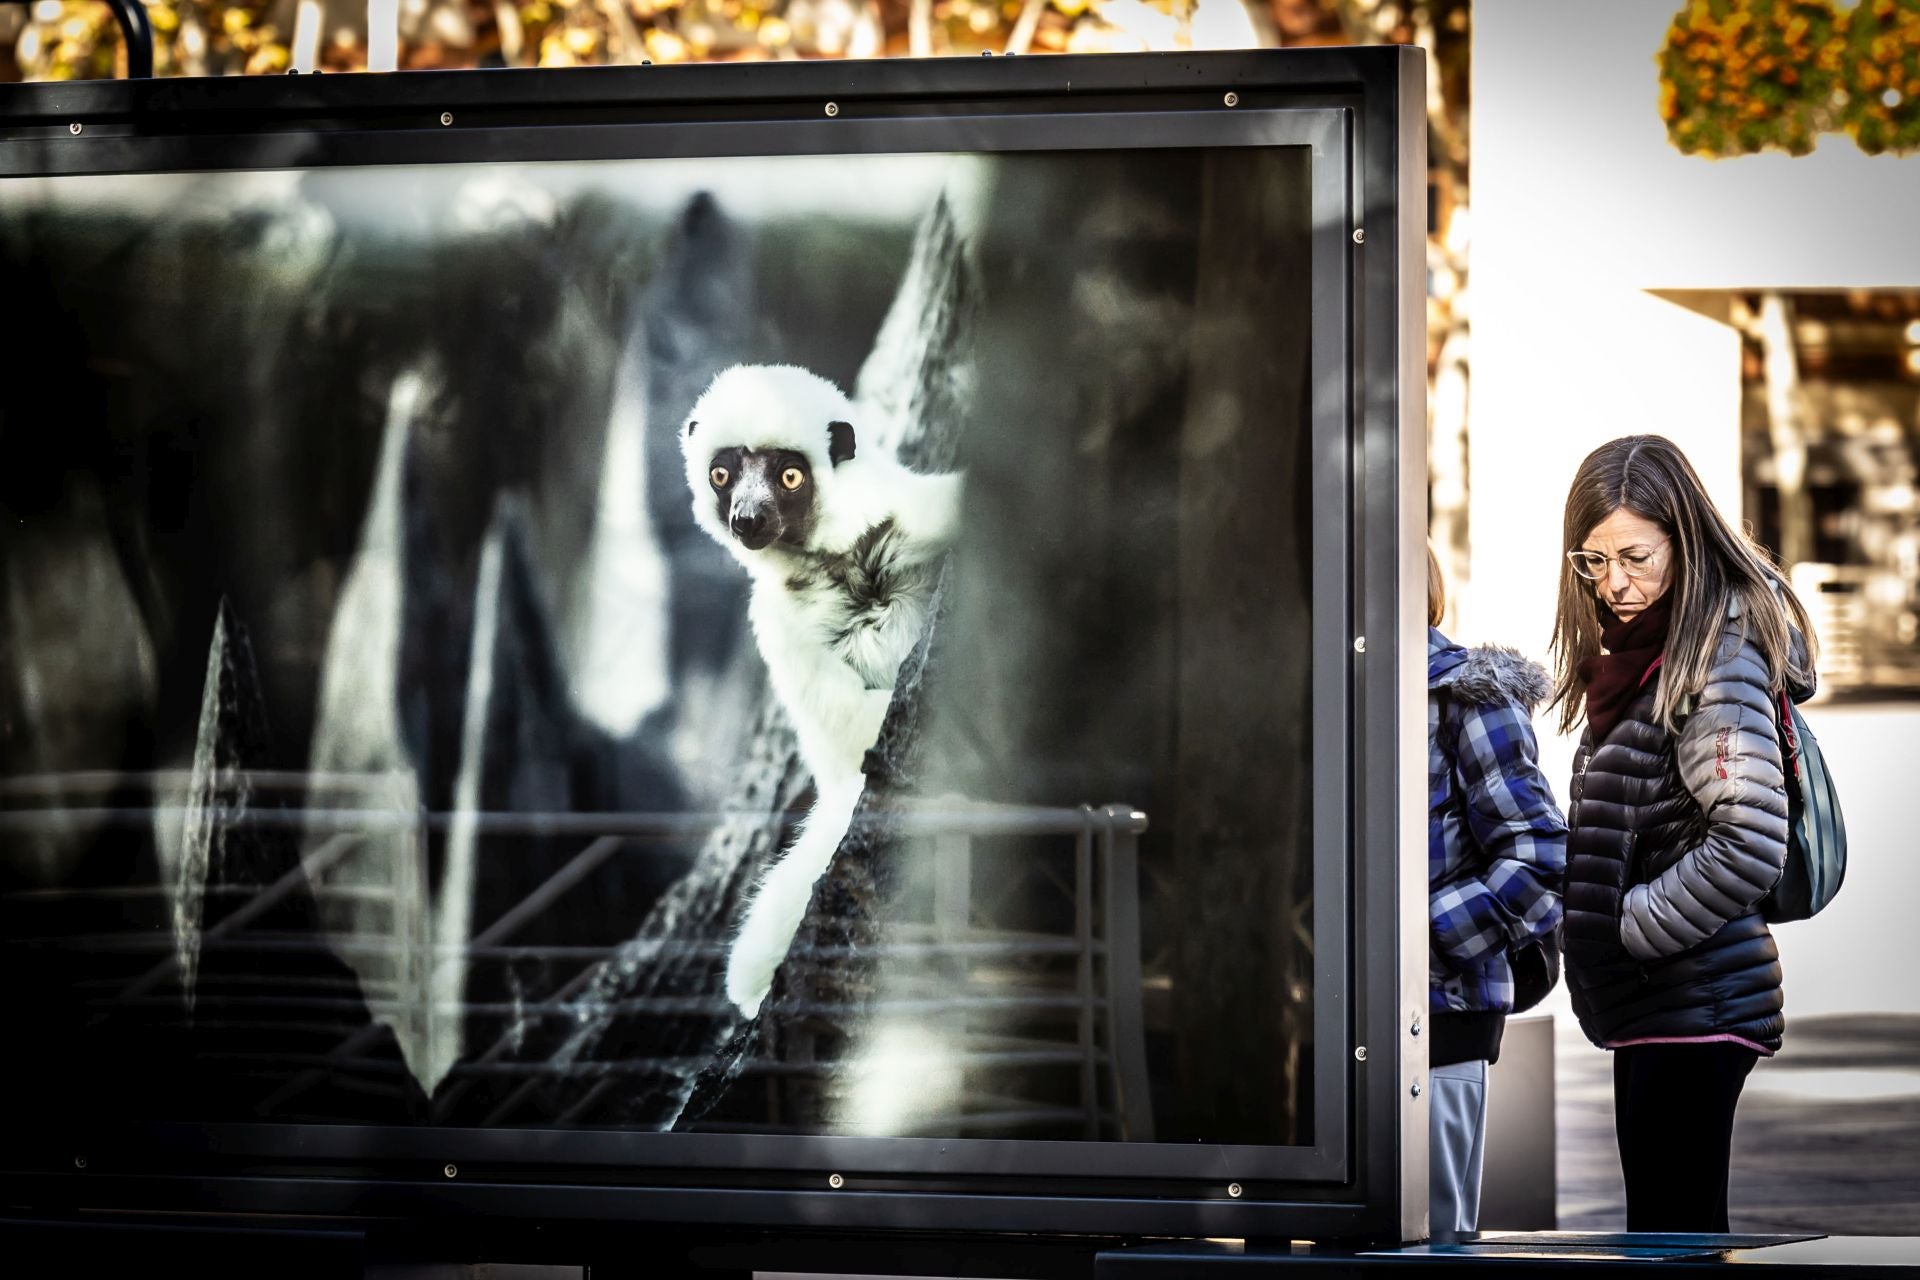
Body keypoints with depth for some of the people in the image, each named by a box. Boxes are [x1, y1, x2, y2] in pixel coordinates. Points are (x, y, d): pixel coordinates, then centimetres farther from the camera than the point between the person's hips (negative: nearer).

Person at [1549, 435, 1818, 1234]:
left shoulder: (1719, 661, -15)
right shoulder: (1641, 650, 13)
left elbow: (1749, 846, -23)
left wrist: (1625, 928, -15)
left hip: (1696, 1002, -10)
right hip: (1649, 998, 10)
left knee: (1670, 1234, -9)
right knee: (1680, 1232, 14)